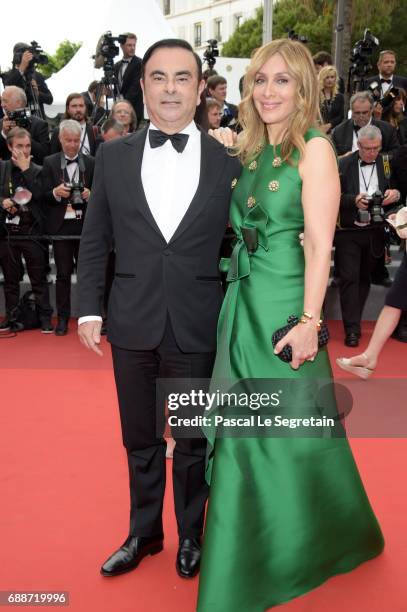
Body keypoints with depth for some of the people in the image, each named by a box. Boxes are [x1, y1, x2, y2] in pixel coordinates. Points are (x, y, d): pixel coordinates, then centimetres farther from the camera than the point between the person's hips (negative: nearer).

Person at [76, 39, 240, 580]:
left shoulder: (230, 160, -2)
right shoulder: (113, 155, 2)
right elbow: (95, 240, 5)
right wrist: (89, 308, 1)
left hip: (199, 328, -1)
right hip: (132, 326, 2)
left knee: (194, 441, 15)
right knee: (140, 440, 18)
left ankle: (191, 535, 38)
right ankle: (144, 533, 40)